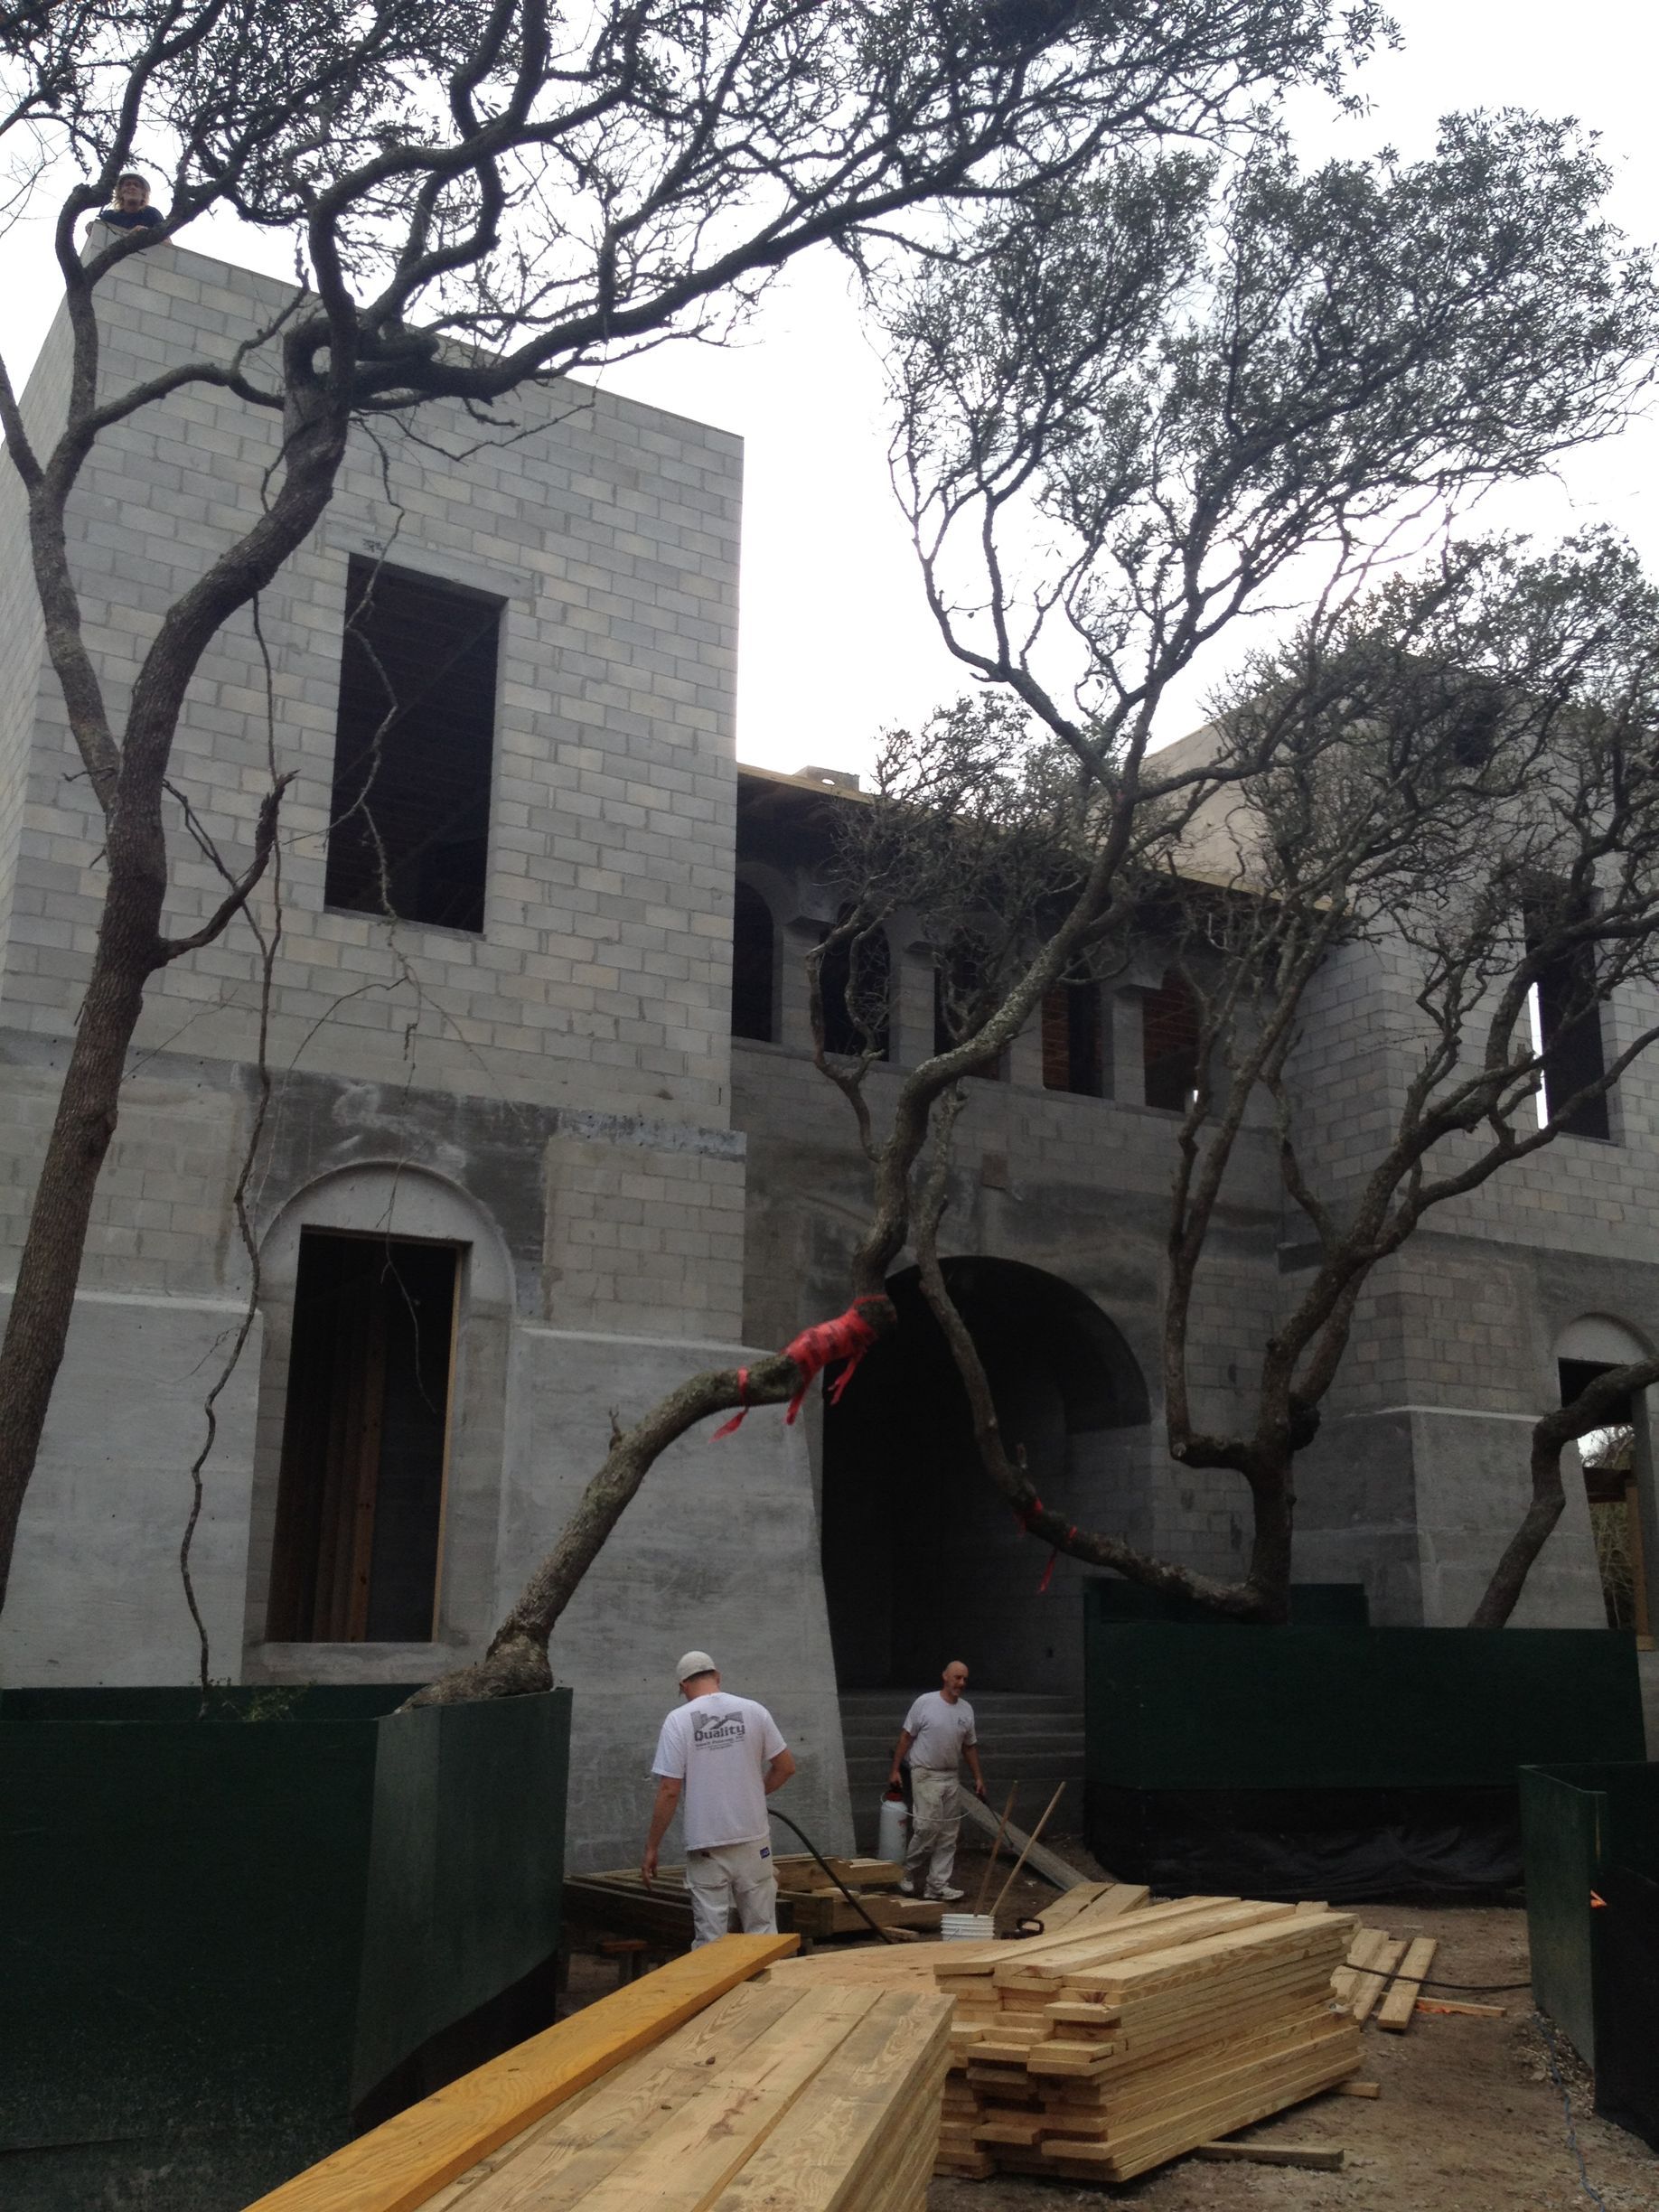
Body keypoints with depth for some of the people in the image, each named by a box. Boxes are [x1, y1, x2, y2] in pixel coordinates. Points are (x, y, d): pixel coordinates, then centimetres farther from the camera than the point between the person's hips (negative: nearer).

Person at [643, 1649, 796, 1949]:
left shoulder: (678, 1720, -8)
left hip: (706, 1845, -2)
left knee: (709, 1936, 5)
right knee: (762, 1930, 12)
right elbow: (786, 1766, 6)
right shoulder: (752, 1710, -1)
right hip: (753, 1838, 2)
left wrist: (651, 1848, -2)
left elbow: (669, 1791, -10)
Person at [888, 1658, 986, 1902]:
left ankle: (937, 1885, 12)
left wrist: (978, 1777, 13)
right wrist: (895, 1770, -8)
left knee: (948, 1835, 6)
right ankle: (908, 1875, 7)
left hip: (951, 1778, 6)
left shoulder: (966, 1710, 7)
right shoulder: (925, 1703, -10)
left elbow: (970, 1746, 16)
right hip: (926, 1775, -6)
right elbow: (906, 1737, -5)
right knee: (928, 1828, -12)